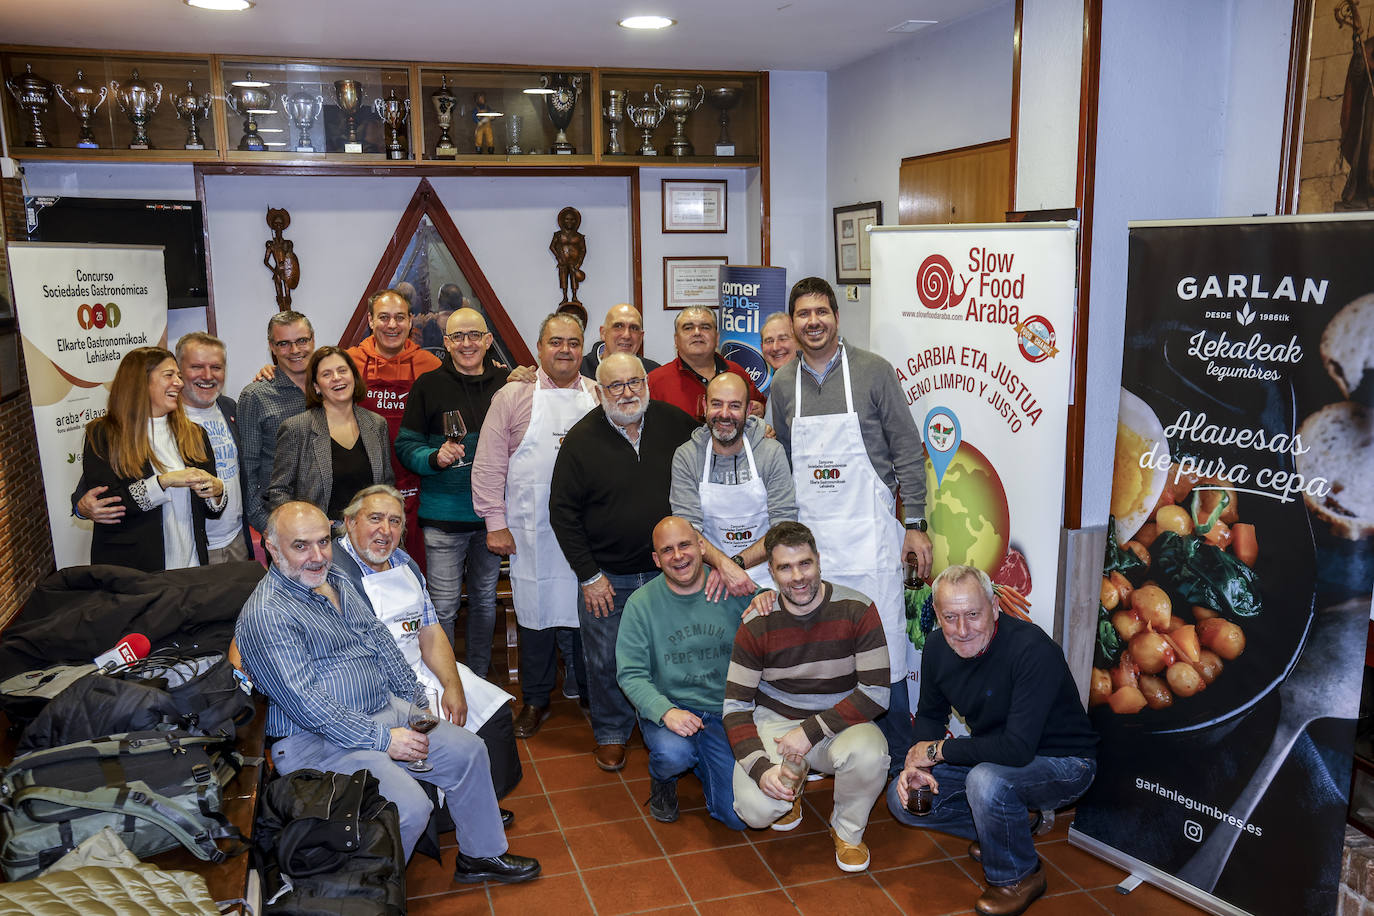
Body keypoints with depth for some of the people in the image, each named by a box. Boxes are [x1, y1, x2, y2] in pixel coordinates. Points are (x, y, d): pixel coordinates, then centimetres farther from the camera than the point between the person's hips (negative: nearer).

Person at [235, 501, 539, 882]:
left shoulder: (336, 580, 10)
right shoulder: (266, 615, -18)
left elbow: (379, 638, 17)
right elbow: (307, 704, -23)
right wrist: (383, 739, -21)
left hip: (385, 710, 9)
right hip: (315, 740, -9)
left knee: (468, 750, 2)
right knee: (409, 807, -25)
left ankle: (481, 854, 20)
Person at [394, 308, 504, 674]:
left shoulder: (505, 385, 7)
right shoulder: (428, 385, -2)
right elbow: (405, 445, -3)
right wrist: (436, 457, -20)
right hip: (444, 514, -3)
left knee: (486, 599, 15)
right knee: (444, 605, 1)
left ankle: (479, 676, 30)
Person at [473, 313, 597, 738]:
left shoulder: (600, 398, 7)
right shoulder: (513, 397, 1)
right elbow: (489, 465, 0)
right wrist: (495, 523, -6)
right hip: (532, 531, -1)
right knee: (535, 611, 8)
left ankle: (591, 693, 27)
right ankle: (535, 701, 24)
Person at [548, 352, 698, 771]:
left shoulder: (677, 423, -3)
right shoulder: (582, 439, -8)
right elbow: (562, 511, -6)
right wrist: (588, 575, -7)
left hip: (668, 571, 2)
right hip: (606, 576, -1)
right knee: (606, 662, 10)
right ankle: (611, 734, 32)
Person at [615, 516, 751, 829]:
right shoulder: (641, 603, -5)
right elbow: (630, 674, -8)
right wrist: (665, 712, -25)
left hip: (725, 713, 1)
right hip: (666, 706, -1)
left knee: (739, 817, -9)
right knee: (673, 752, -35)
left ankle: (698, 761, 23)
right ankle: (662, 780, 5)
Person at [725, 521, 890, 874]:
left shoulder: (856, 610, -13)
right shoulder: (757, 625, -10)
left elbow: (876, 693, -14)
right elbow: (736, 706, -7)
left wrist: (810, 731, -21)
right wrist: (760, 766, -25)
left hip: (840, 722, 0)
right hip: (775, 722, 1)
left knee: (869, 754, -35)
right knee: (756, 809, -25)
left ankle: (847, 831, 0)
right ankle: (791, 793, 16)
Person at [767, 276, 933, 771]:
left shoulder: (873, 371, -3)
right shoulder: (782, 385, 7)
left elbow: (908, 451, -2)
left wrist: (915, 525, -6)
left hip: (868, 533, -3)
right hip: (809, 536, 3)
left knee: (882, 649, 0)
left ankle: (899, 759, 16)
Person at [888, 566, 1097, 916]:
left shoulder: (1033, 650, -31)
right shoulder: (937, 647, -9)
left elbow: (1017, 749, -36)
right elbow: (930, 715, 6)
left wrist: (938, 750, -25)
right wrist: (918, 766, -14)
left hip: (1063, 764, -7)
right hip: (991, 757, 7)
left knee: (986, 780, -36)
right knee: (902, 798, -5)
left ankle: (1019, 876, -6)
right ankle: (1005, 830, 13)